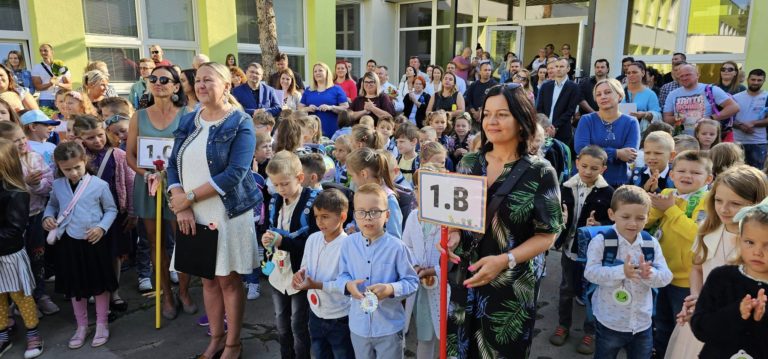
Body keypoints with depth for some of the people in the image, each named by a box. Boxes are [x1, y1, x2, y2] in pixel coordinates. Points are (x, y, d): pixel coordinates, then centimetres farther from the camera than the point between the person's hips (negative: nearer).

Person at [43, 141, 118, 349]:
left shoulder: (99, 185, -10)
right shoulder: (57, 185, 1)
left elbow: (111, 210, -1)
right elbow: (52, 205, 18)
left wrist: (102, 227, -16)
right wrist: (47, 217, -2)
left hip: (94, 242, -3)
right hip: (68, 242, 4)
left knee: (100, 285, 8)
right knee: (75, 287, 16)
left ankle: (101, 325, 25)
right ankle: (82, 326, 32)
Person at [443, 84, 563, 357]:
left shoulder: (540, 173, -10)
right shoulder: (468, 163, 1)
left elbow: (546, 235, -8)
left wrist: (504, 260, -21)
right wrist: (452, 235, -12)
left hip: (511, 287, -3)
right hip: (464, 280, 4)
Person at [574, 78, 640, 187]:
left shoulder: (631, 123, 2)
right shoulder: (587, 120, 0)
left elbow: (630, 155, -11)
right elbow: (580, 148, -15)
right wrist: (616, 153, -16)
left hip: (618, 184, 1)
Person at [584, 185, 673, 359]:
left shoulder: (652, 243, -3)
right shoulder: (601, 241, -14)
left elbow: (666, 277, -6)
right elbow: (590, 272, -21)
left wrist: (649, 274, -28)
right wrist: (621, 271, -34)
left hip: (642, 324, 3)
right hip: (609, 323, -3)